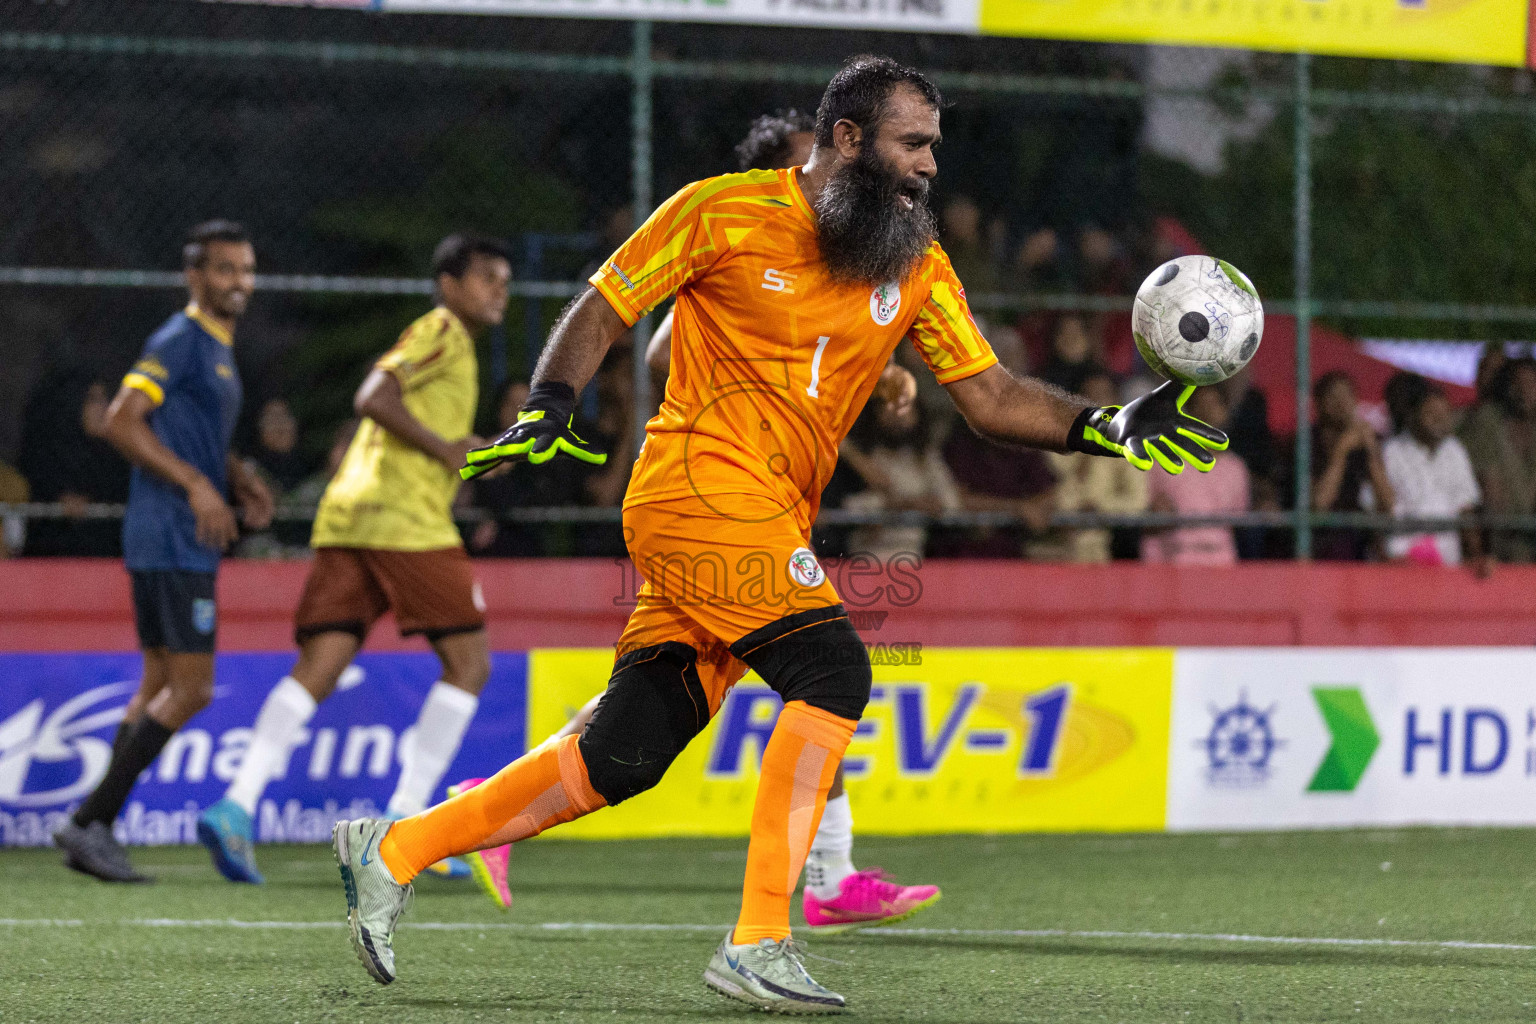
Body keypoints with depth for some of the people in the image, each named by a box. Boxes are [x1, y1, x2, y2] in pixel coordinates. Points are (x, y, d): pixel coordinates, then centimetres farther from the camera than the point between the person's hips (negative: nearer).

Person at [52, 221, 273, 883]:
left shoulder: (218, 347, 19)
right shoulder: (179, 341, -11)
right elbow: (121, 421, -19)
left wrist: (242, 482, 15)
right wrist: (198, 487, -21)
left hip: (187, 543, 10)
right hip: (172, 541, -10)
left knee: (161, 686, 11)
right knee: (190, 688, -12)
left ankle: (95, 831, 11)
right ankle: (90, 820, -11)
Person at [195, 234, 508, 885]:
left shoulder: (446, 340, 29)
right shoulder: (441, 331, -1)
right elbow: (373, 397, -14)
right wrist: (443, 447, -13)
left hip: (346, 519, 9)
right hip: (406, 519, -9)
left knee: (315, 672, 0)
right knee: (469, 663, -2)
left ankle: (237, 806, -16)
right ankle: (405, 822, -6)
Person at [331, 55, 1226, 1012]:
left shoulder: (917, 268, 13)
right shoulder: (726, 213, -3)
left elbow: (992, 395, 11)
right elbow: (602, 311, 4)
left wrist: (1104, 426, -4)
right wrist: (548, 410, -11)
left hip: (771, 528, 7)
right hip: (702, 488, -7)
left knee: (622, 759, 2)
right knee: (832, 670, -22)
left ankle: (394, 851, 14)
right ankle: (758, 946, -22)